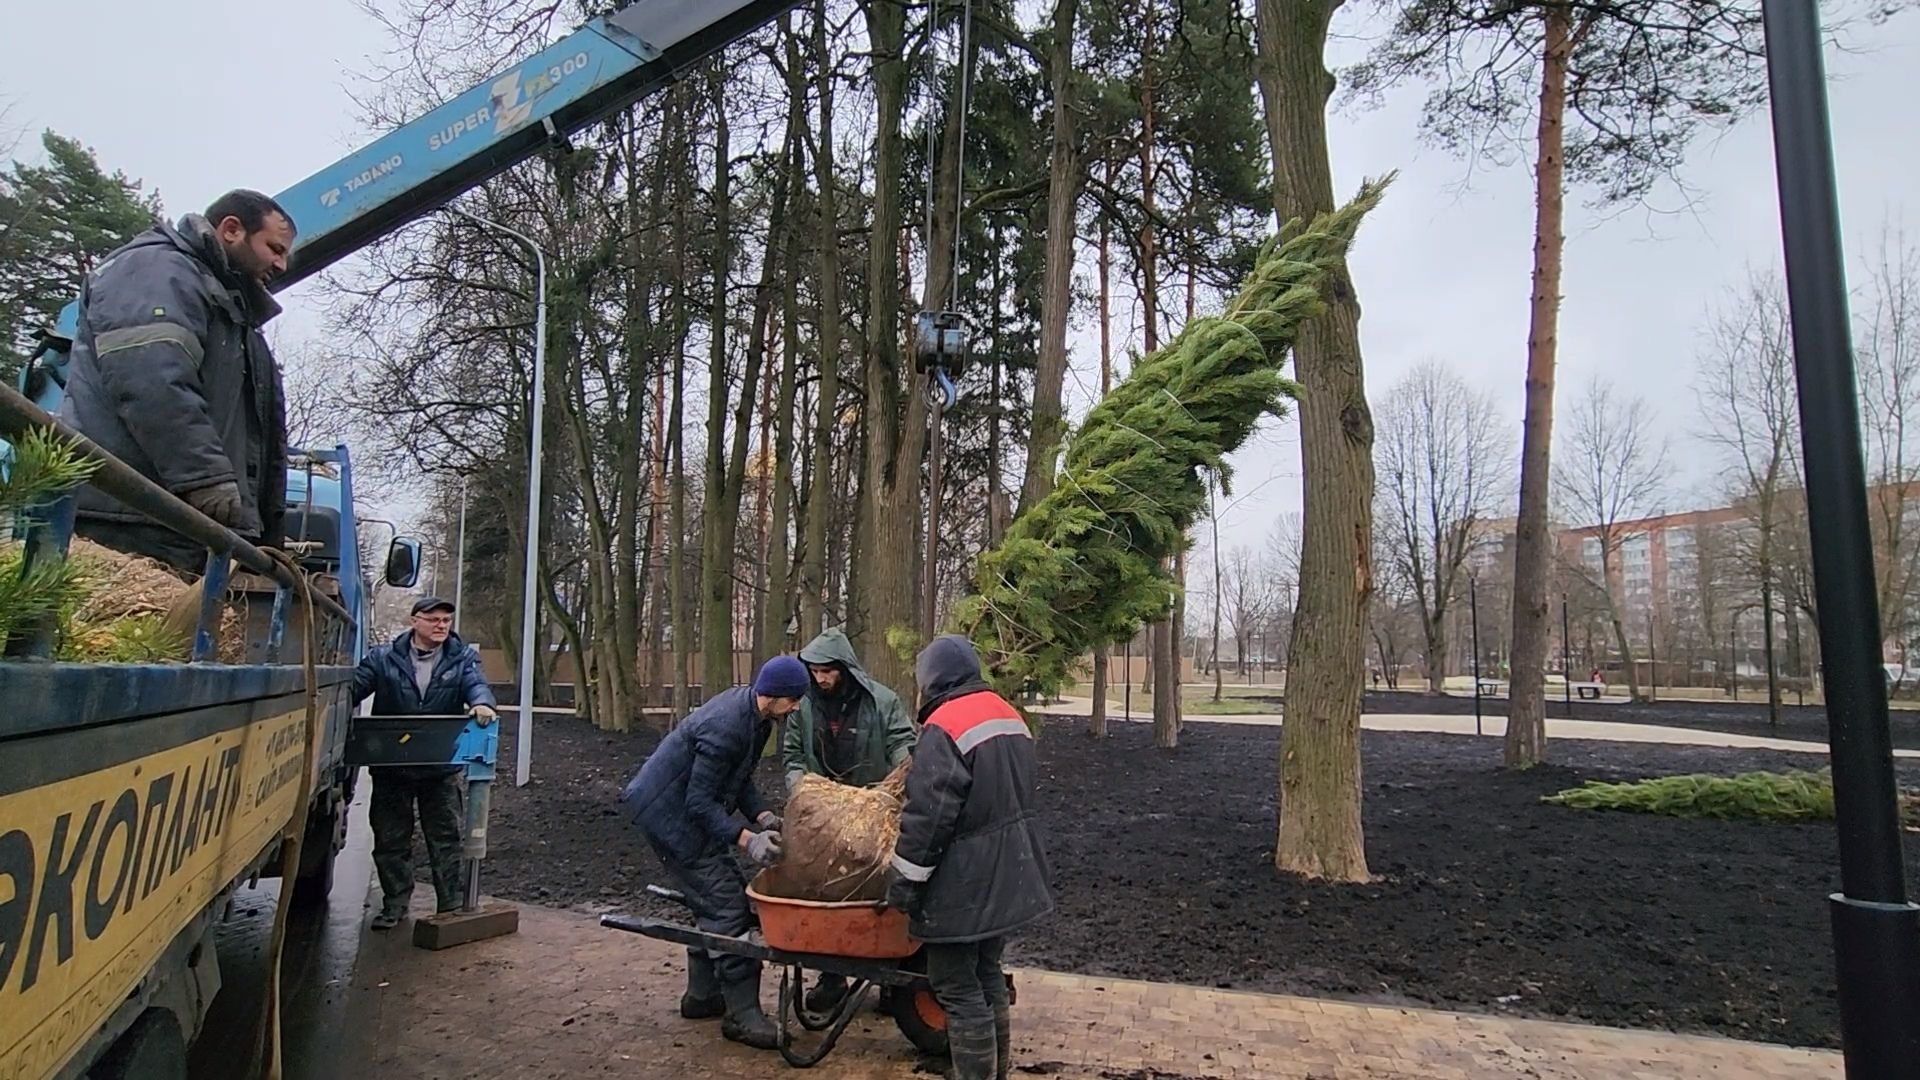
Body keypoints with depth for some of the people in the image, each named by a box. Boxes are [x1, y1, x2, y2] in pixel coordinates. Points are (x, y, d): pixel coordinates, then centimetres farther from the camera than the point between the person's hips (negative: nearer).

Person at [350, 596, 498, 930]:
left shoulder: (462, 658, 1)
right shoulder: (383, 658, 1)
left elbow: (476, 683, -14)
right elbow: (354, 687, -3)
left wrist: (482, 703, -37)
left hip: (443, 767, 0)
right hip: (391, 766, 1)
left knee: (446, 837, 6)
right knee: (391, 838, 11)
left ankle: (452, 904, 16)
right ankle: (394, 905, 26)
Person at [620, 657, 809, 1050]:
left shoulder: (755, 715, 0)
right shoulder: (724, 727, -30)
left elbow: (739, 778, 9)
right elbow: (700, 802, -28)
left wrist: (762, 816, -5)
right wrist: (746, 840, -33)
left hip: (692, 809, 10)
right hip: (669, 814, -10)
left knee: (712, 901, 15)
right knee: (726, 906, -11)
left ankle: (703, 995, 28)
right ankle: (742, 1015, -6)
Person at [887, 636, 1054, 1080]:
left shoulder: (945, 727, -19)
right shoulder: (1009, 715, 10)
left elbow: (927, 816, -21)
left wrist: (905, 883, -14)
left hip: (965, 881, -9)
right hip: (1010, 872, 9)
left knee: (958, 986, 2)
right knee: (987, 971, 22)